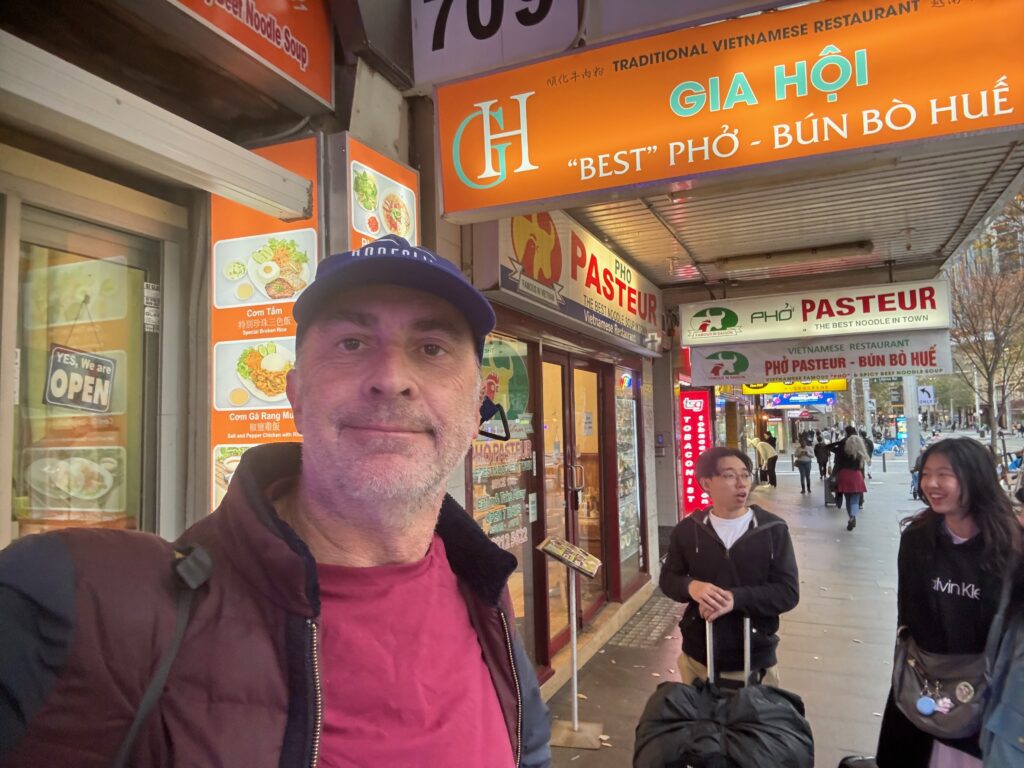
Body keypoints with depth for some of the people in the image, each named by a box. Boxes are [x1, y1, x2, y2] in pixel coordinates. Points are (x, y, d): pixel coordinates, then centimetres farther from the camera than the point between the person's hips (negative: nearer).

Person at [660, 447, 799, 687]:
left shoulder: (773, 529, -9)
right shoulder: (688, 529, -4)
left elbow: (789, 592, -12)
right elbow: (668, 578, 4)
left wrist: (736, 598, -26)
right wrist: (691, 586, -19)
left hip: (755, 663, -1)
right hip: (698, 658, 2)